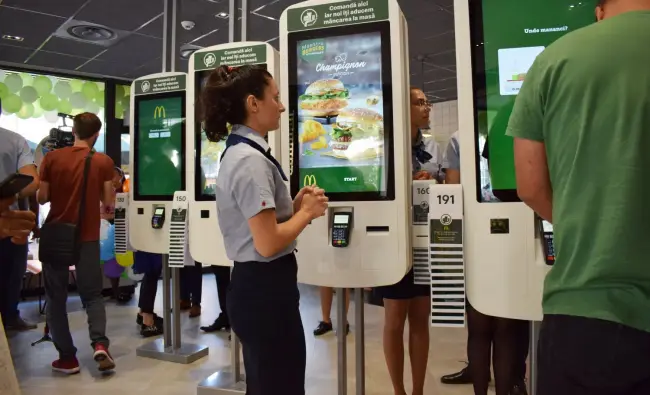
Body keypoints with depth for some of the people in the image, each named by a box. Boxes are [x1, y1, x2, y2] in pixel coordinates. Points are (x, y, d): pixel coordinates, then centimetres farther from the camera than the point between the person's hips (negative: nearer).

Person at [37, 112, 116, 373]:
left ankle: (67, 357, 14)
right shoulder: (103, 162, -4)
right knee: (92, 294, 12)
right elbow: (108, 201, -2)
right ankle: (100, 344, -8)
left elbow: (41, 198, 0)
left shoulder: (51, 158, -2)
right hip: (88, 238, 0)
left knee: (56, 298, 13)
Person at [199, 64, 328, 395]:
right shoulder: (251, 160, -21)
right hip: (265, 289, -10)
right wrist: (307, 212, -11)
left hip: (254, 285, 10)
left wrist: (295, 205, 4)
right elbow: (268, 244, -25)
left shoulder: (240, 152, 11)